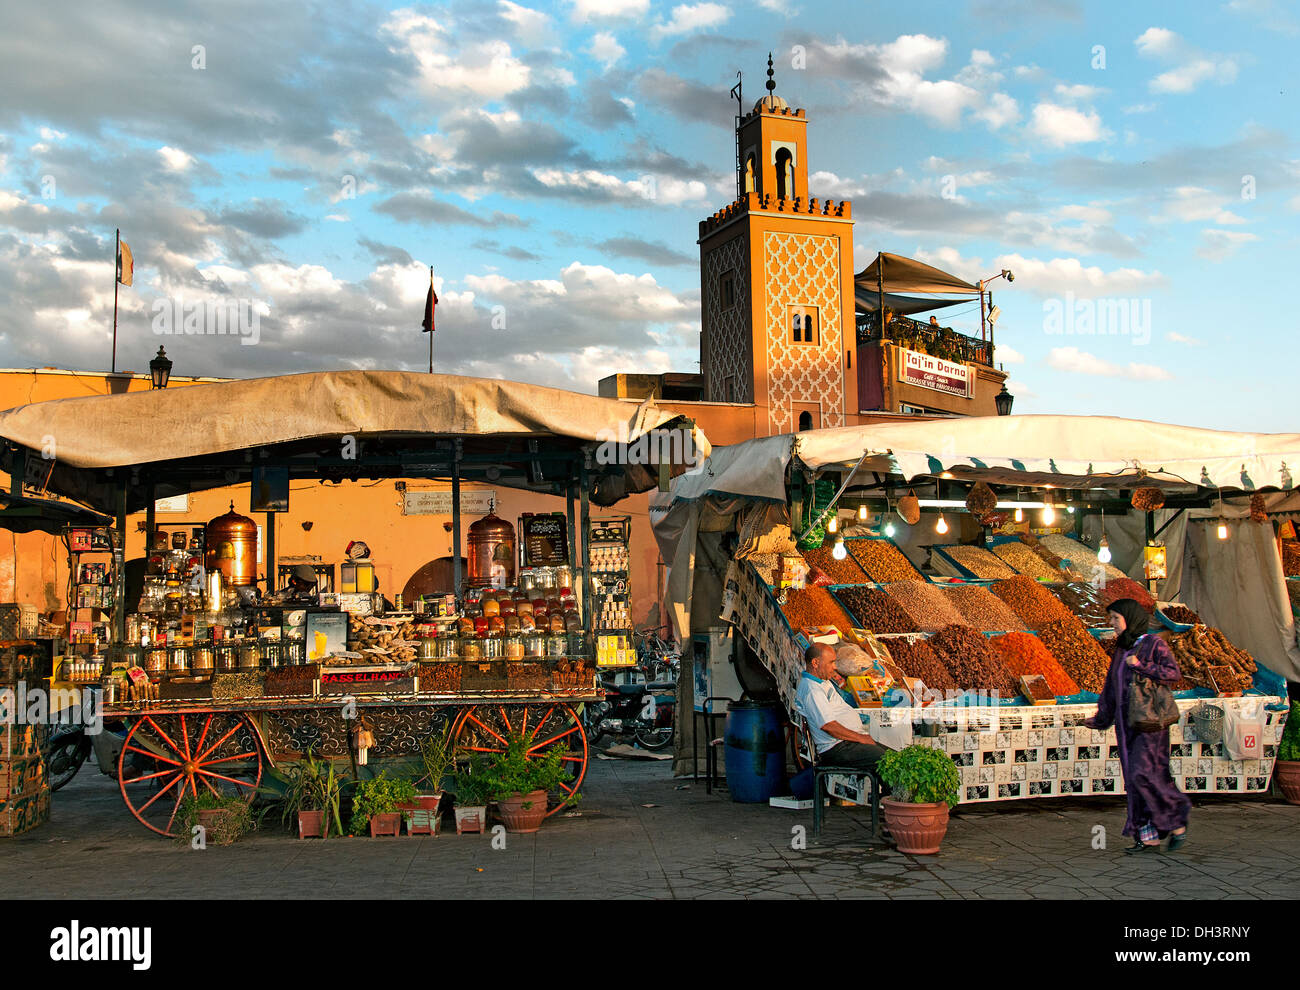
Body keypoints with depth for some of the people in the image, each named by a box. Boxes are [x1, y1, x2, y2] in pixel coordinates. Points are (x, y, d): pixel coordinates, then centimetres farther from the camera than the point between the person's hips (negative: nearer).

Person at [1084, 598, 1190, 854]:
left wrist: (1141, 667, -18)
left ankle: (1177, 821, 6)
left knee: (1145, 774, -13)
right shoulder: (1121, 649, 15)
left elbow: (1174, 673, -15)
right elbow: (1110, 688, 20)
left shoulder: (1154, 644, -5)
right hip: (1126, 722, 7)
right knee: (1134, 780, 3)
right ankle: (1149, 838, 5)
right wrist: (1101, 718, 24)